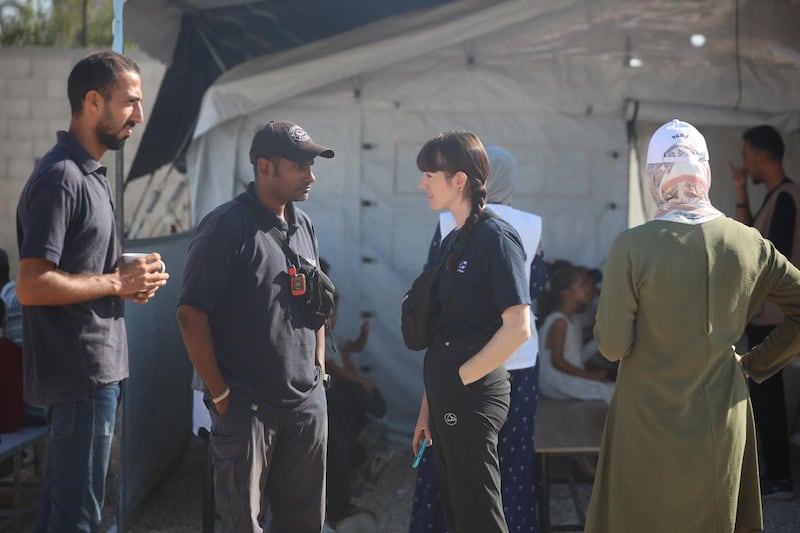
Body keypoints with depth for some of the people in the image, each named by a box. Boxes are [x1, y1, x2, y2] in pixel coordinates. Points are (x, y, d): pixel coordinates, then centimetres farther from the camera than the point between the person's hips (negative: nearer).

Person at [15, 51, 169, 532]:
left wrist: (129, 281, 6)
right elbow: (31, 286, -24)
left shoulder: (91, 173, 15)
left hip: (99, 367, 10)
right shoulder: (61, 178, -17)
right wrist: (118, 284, -16)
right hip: (81, 371, -10)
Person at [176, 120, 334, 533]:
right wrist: (220, 394, -13)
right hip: (247, 405, -6)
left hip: (307, 404, 6)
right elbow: (191, 314, -14)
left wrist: (319, 369, 12)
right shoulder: (226, 227, -12)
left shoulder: (304, 226, 10)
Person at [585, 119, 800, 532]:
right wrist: (757, 363, 9)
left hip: (651, 431, -3)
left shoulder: (632, 246, -16)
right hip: (722, 424, 3)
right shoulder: (749, 244, -5)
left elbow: (613, 345, -14)